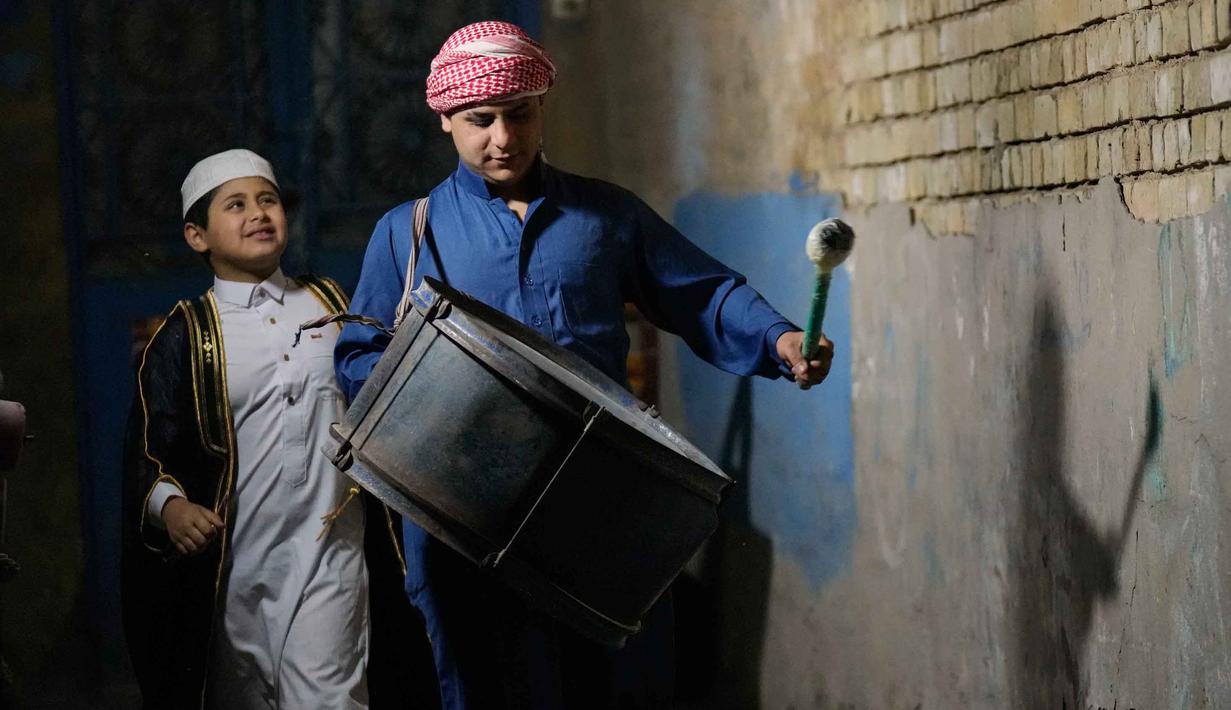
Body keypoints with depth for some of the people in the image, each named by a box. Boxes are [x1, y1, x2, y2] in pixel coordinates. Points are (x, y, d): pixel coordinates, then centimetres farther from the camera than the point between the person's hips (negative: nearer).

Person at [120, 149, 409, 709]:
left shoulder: (330, 303, 10)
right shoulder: (184, 337, 2)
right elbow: (150, 453, -2)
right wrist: (170, 507, -22)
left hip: (330, 555, 0)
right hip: (234, 561, 0)